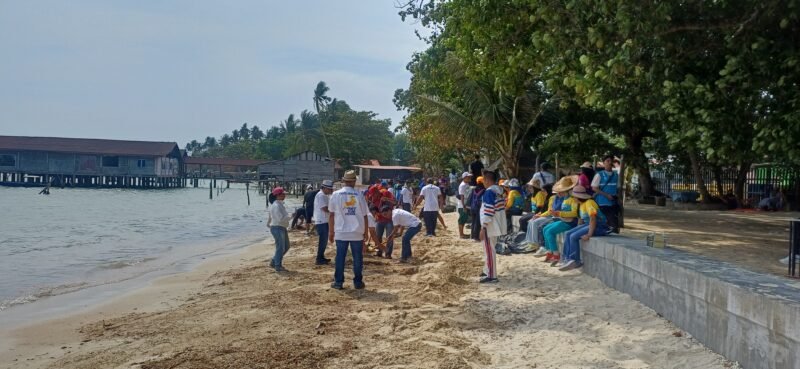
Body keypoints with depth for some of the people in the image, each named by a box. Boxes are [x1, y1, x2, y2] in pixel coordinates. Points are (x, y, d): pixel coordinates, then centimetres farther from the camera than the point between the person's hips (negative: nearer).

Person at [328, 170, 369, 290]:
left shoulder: (336, 194, -2)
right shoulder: (359, 195, -3)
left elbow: (332, 215, 1)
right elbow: (364, 215, 0)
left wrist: (331, 232, 9)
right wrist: (366, 231, 11)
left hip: (341, 232, 0)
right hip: (357, 232, 0)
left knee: (340, 257, 8)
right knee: (357, 258, 9)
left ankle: (338, 282, 10)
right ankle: (358, 282, 13)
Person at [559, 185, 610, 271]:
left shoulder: (589, 203, -18)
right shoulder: (582, 204, 13)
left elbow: (593, 219, -25)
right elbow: (581, 219, 18)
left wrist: (589, 234, -30)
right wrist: (577, 230, 8)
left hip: (599, 226, -10)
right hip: (587, 224, 10)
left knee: (573, 236, -21)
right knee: (567, 234, -1)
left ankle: (575, 261, -11)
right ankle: (567, 258, -3)